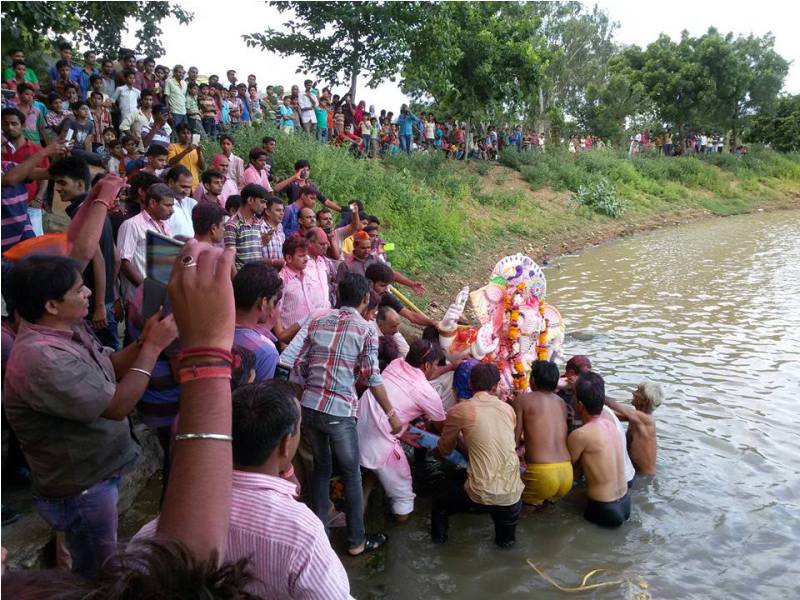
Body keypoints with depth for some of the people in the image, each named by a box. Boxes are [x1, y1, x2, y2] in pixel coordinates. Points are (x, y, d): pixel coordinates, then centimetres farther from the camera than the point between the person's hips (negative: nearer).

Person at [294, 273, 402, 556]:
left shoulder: (317, 323, 10)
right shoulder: (365, 330, -3)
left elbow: (300, 366, 9)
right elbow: (372, 378, -7)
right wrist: (392, 414, 1)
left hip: (309, 407, 5)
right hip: (339, 412, -5)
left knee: (321, 467, 23)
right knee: (351, 475, 12)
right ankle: (356, 541, 24)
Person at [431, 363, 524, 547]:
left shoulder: (459, 411, -5)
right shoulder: (508, 409, 6)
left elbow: (444, 450, 11)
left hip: (480, 495, -3)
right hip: (512, 496, 3)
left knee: (439, 504, 28)